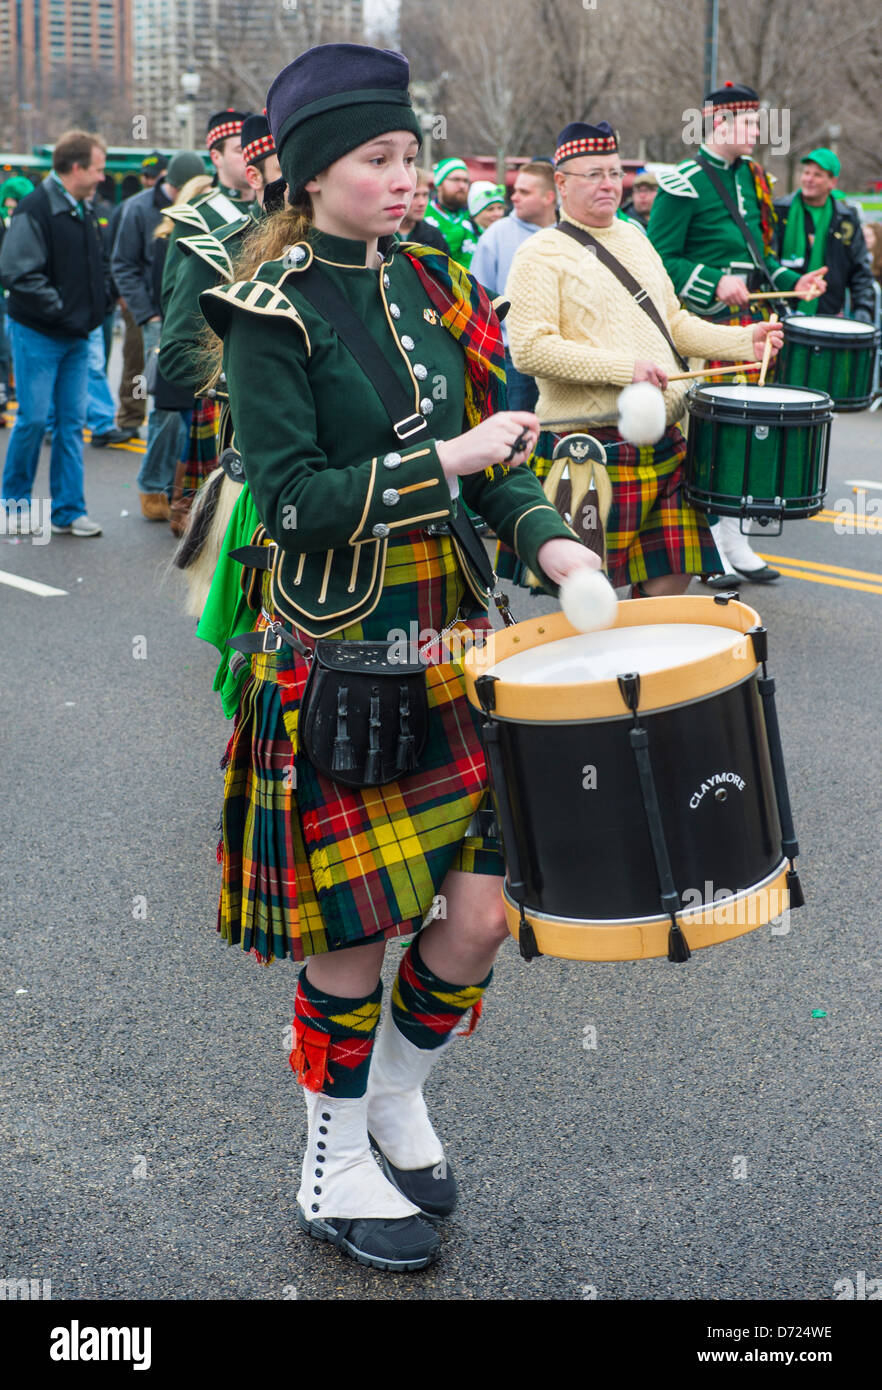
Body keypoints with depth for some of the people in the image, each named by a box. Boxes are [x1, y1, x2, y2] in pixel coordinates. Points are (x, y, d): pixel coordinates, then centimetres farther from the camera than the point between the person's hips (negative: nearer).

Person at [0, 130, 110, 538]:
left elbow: (99, 265, 25)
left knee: (72, 422, 6)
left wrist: (97, 304, 8)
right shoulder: (34, 210, -15)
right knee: (33, 419, -2)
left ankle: (68, 510, 11)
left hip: (77, 336, 7)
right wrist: (62, 310, -18)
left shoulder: (84, 211, 12)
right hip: (38, 335, -7)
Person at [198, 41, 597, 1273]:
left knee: (482, 914, 7)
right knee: (355, 934, 4)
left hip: (449, 649, 6)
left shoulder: (430, 286, 9)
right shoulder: (274, 312, -10)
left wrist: (542, 537, -6)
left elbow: (484, 464, 12)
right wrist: (446, 461, -20)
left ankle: (398, 1094, 34)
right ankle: (335, 1169, 25)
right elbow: (290, 503, -17)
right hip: (340, 668, -6)